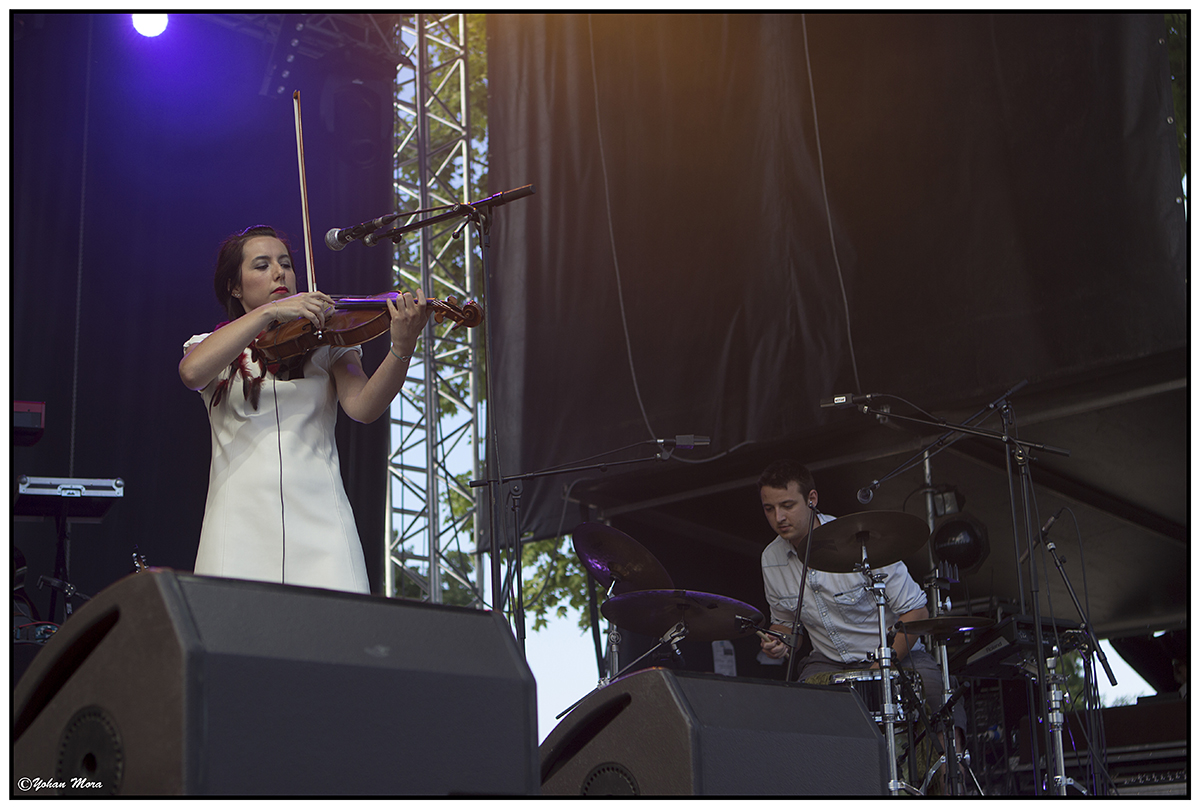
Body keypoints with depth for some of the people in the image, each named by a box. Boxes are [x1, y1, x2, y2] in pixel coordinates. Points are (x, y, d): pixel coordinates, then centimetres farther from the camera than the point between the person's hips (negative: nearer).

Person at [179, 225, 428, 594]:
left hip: (319, 520, 0)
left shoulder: (327, 345, 15)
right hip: (240, 528, 0)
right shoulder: (209, 345, 16)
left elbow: (362, 407, -4)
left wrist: (401, 349, -21)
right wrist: (270, 312, -13)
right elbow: (192, 372, -10)